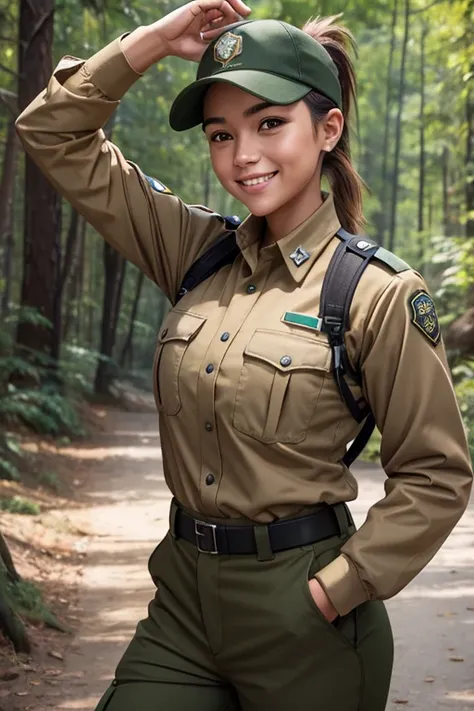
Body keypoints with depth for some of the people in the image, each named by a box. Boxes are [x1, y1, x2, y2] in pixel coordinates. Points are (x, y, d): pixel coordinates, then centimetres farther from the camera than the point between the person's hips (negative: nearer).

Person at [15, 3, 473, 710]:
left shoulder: (379, 294, -11)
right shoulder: (196, 252, 4)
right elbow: (54, 135, 8)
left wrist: (335, 592, -13)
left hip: (300, 618, -4)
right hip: (185, 598, 5)